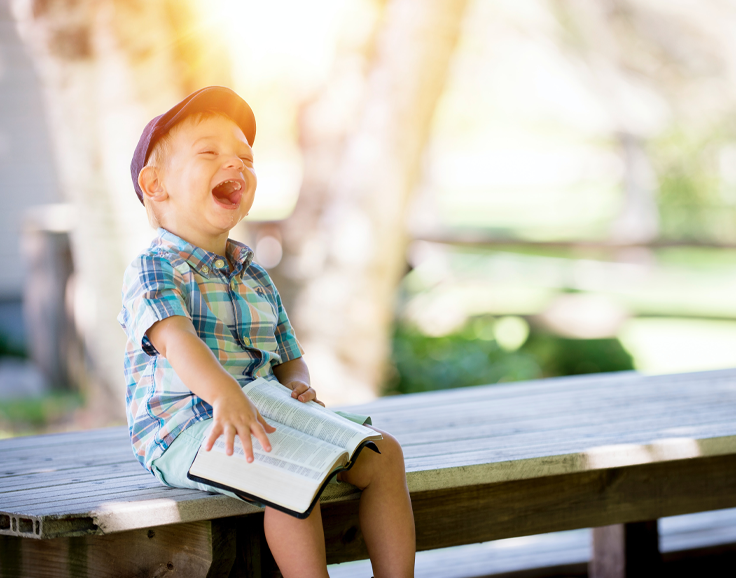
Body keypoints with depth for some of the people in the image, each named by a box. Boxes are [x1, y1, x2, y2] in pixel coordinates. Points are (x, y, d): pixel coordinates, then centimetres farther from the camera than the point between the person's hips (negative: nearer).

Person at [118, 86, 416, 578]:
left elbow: (289, 358, 22)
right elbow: (175, 338, -27)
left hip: (265, 416, 8)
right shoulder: (153, 270, -7)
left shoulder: (255, 277, 19)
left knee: (381, 453, -4)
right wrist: (225, 395, -47)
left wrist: (298, 385, -5)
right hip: (183, 430, -8)